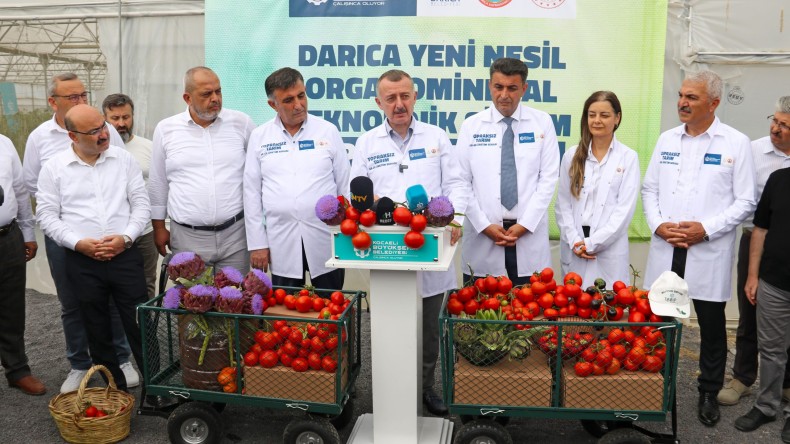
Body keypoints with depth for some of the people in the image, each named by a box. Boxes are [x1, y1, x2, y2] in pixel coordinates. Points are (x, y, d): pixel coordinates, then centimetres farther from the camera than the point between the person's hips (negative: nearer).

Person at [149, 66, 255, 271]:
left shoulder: (241, 123, 1)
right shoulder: (166, 129, 2)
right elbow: (158, 182, 11)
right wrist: (159, 227, 11)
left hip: (235, 233, 0)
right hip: (187, 236, 0)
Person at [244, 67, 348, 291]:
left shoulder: (328, 131, 1)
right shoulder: (259, 137, 3)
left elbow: (345, 186, 3)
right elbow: (252, 192, 4)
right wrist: (257, 243, 1)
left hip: (326, 238, 0)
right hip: (281, 243, 1)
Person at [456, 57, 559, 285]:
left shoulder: (542, 123, 3)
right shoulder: (471, 126, 3)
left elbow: (548, 178, -1)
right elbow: (462, 181, 1)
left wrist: (525, 224, -8)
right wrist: (484, 225, -8)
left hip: (530, 233, 0)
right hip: (483, 233, 0)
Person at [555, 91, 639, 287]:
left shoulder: (628, 158, 0)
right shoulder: (572, 155, 7)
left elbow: (625, 209, -6)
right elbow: (563, 203, 4)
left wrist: (592, 243, -11)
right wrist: (575, 241, -9)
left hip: (609, 251, -2)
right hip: (573, 250, 2)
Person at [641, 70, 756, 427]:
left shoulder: (736, 143, -3)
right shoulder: (667, 139, 8)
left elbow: (745, 201, -4)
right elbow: (650, 189, 11)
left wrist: (706, 229, -15)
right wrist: (658, 225, -5)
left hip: (709, 253, -3)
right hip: (665, 250, 3)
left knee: (712, 327, 10)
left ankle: (709, 393, 27)